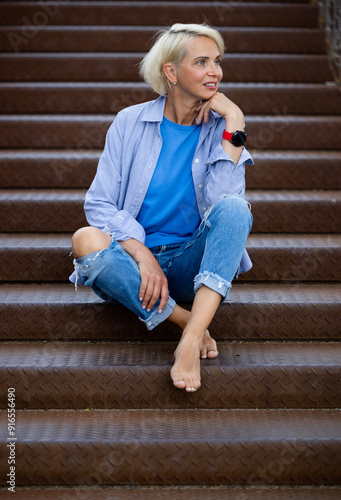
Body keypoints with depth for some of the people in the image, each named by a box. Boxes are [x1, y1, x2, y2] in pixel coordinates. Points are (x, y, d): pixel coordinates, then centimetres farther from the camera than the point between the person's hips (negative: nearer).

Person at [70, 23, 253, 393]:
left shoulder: (220, 129, 1)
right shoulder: (131, 122, -1)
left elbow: (223, 201, -16)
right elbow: (98, 203, -7)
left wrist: (234, 122, -16)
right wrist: (142, 256, -21)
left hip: (194, 265, 1)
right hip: (135, 261, 0)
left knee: (235, 208, -28)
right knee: (86, 240, -31)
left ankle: (191, 337, -36)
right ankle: (189, 323, -23)